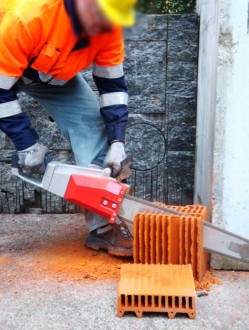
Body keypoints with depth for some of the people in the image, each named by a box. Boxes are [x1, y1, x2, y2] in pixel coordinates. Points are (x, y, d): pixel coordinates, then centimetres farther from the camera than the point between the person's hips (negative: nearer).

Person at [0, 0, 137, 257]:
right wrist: (26, 144, -27)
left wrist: (117, 141, -22)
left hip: (55, 75, 4)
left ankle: (104, 227, -8)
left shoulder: (107, 24, -25)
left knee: (91, 124, -11)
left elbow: (112, 84, -14)